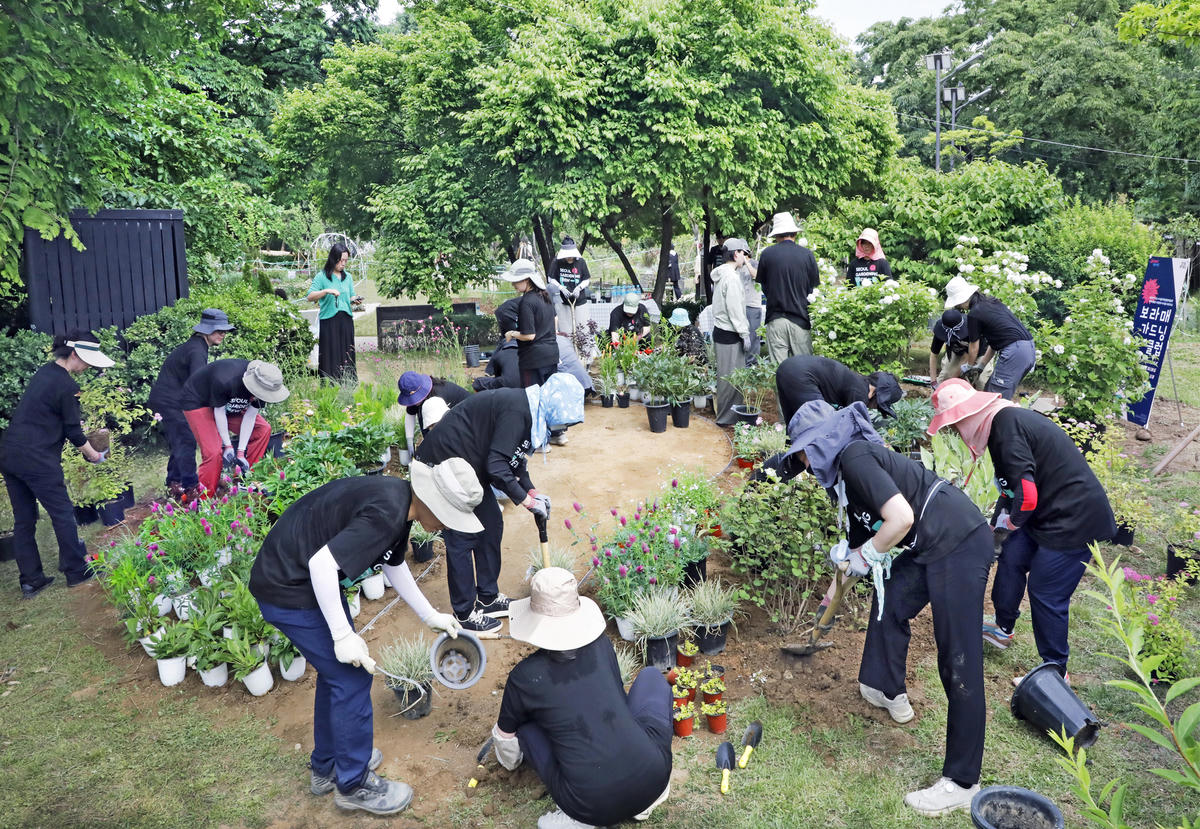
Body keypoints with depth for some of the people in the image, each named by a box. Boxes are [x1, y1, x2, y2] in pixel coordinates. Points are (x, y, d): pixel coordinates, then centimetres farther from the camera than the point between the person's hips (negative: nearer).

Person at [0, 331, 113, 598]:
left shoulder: (43, 372, 12)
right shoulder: (66, 385, -14)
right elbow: (73, 431, -9)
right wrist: (92, 454, 8)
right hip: (37, 460, -9)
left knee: (23, 520, 12)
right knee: (63, 514, 6)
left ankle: (30, 580, 20)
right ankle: (76, 571, 16)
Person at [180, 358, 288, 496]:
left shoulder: (264, 385, -23)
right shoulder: (224, 381, -41)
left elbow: (250, 416, -17)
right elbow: (219, 412, -26)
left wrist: (241, 452, -19)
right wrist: (228, 446, -22)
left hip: (230, 405, 6)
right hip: (196, 402, -6)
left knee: (263, 429, -7)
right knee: (214, 452, -20)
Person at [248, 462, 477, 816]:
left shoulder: (398, 500, 2)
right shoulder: (386, 513, -28)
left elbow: (394, 564, 18)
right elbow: (322, 563, -31)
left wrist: (431, 616, 24)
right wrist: (343, 636, -23)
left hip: (307, 579, 10)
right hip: (288, 590, -10)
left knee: (336, 670, 20)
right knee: (352, 678, 0)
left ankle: (325, 767, 38)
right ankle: (353, 784, 18)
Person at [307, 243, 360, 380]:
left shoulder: (347, 277, 14)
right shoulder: (322, 276, -1)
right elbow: (310, 297, -7)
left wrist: (355, 300, -3)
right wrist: (326, 291, -21)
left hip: (347, 321, 5)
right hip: (329, 321, -4)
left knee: (347, 356, 5)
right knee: (330, 357, -5)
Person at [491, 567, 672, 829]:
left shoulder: (524, 676, -2)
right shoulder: (601, 645, 5)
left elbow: (505, 735, 17)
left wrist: (510, 763, 41)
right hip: (654, 779, 2)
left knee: (526, 728, 22)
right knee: (652, 677, 24)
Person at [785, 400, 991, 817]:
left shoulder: (854, 456, -14)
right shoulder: (845, 467, 16)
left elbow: (901, 518, -24)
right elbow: (856, 543, 28)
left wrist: (865, 555, -7)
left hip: (960, 546, -11)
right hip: (931, 547, 11)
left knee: (958, 665, -4)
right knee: (889, 602, 26)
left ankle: (962, 783, 6)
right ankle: (889, 691, 47)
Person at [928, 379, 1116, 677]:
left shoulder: (1007, 426, -24)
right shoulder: (1002, 421, 7)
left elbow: (1026, 494, -28)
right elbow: (1011, 487, 16)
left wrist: (1009, 521, -8)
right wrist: (997, 526, 13)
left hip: (1076, 519, -10)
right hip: (1048, 511, 10)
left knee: (1046, 595, 0)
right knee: (1011, 557, 18)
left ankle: (1056, 670, 19)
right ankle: (1003, 628, 38)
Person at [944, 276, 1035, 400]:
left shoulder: (974, 314, -7)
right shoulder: (992, 301, 18)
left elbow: (974, 348, 6)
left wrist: (969, 366, 26)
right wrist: (981, 365, 27)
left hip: (1014, 352, -9)